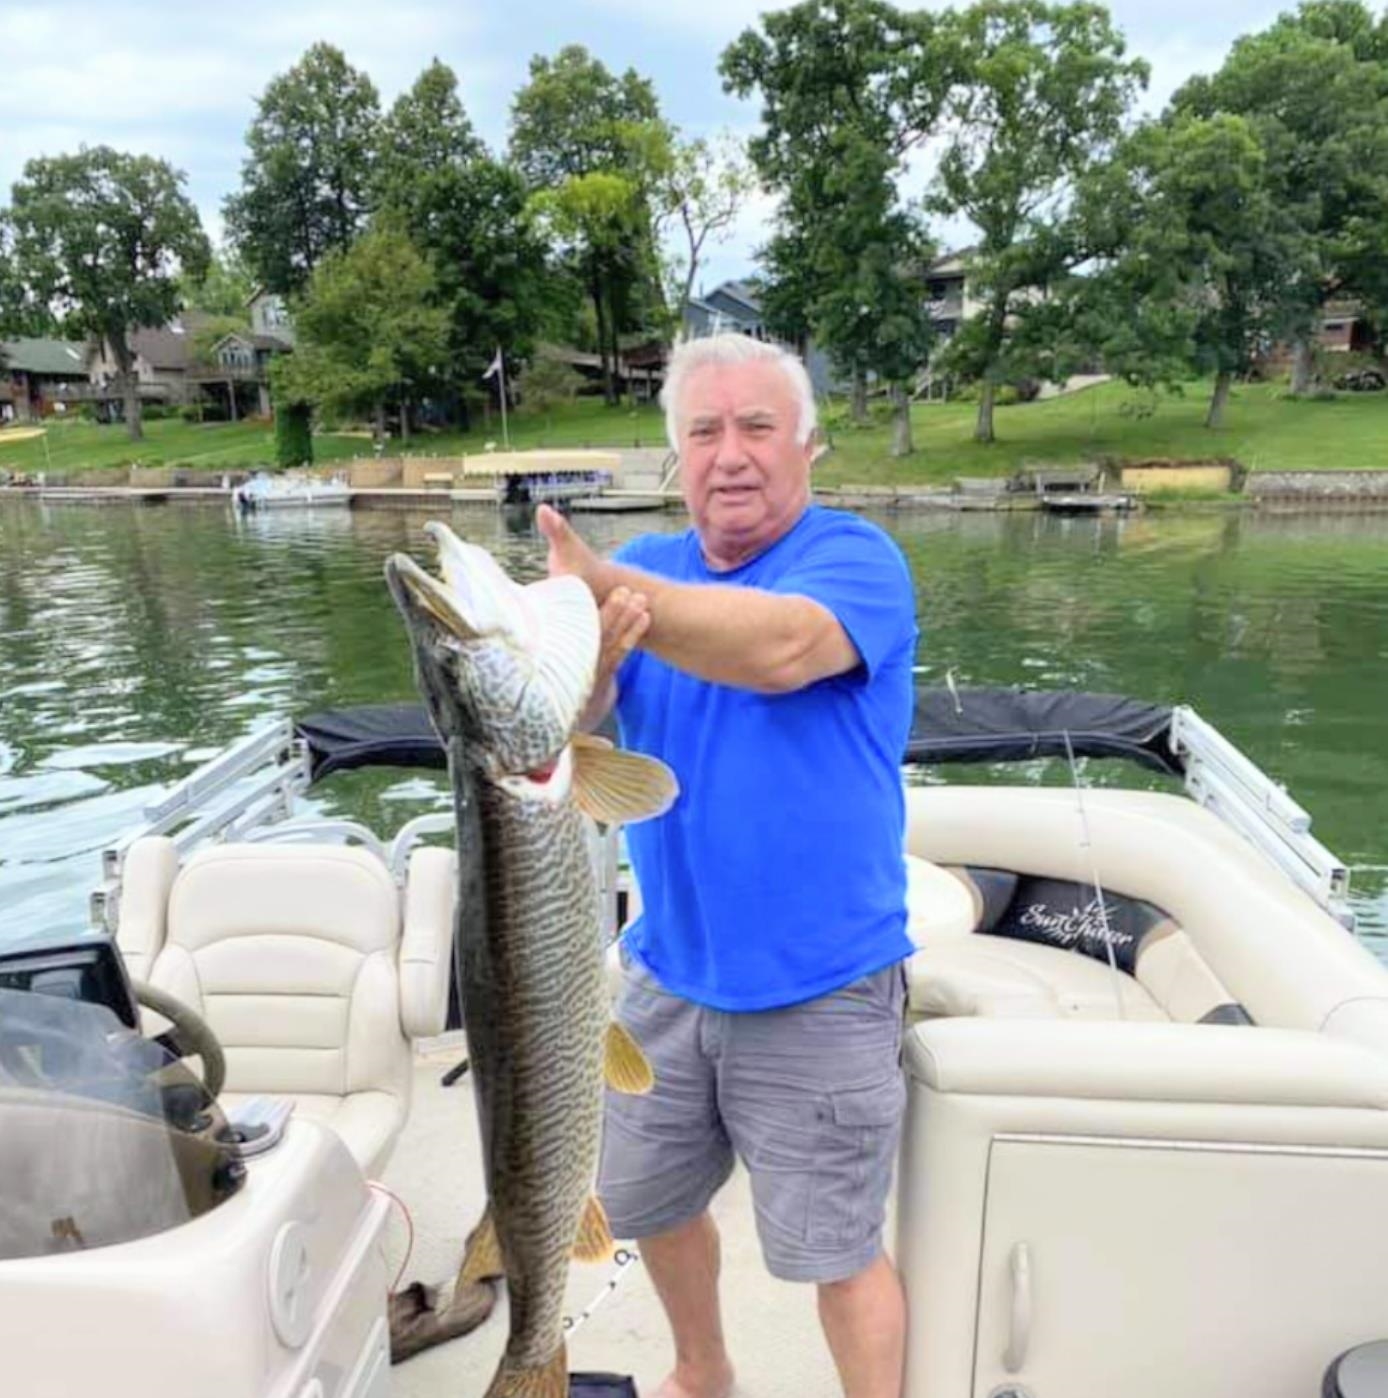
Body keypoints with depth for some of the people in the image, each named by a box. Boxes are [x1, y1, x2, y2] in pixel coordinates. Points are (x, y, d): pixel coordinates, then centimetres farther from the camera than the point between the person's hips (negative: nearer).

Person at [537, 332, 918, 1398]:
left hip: (820, 990, -5)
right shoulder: (648, 565, 2)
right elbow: (569, 715, -15)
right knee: (652, 1203, 23)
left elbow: (780, 645, -35)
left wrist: (604, 589, -49)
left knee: (837, 1250, 9)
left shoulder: (857, 557, -12)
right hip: (669, 971, 6)